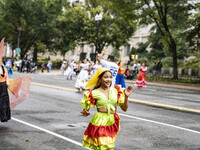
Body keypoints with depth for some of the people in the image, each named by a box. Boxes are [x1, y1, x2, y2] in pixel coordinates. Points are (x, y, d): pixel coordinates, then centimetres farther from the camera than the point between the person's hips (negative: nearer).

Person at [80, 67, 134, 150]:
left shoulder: (116, 91, 6)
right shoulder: (95, 93, -3)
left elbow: (124, 109, 6)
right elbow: (85, 109, 5)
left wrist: (126, 97, -9)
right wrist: (86, 113, -17)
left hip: (112, 122, 4)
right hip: (100, 122, -4)